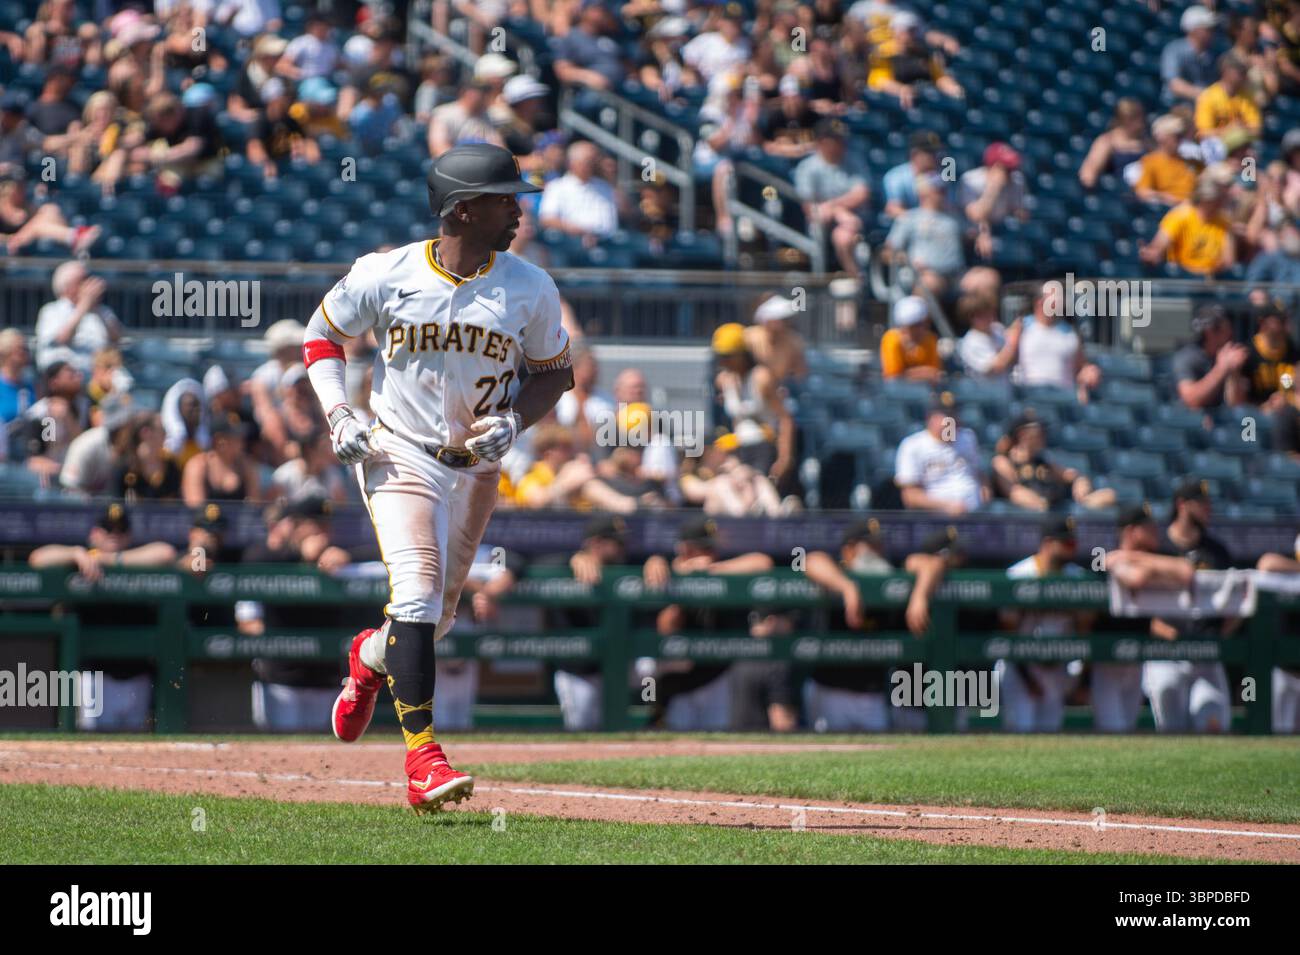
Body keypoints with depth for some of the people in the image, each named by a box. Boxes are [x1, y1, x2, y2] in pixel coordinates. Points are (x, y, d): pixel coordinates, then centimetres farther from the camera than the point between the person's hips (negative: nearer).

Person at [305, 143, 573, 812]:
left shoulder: (530, 289, -3)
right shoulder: (385, 275, -10)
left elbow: (554, 371, 9)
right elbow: (322, 335, 5)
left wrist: (513, 422, -10)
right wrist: (337, 416, -8)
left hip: (477, 470, 4)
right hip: (399, 456, -4)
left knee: (436, 617, 14)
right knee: (418, 594, -20)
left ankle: (370, 657, 50)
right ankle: (423, 759, -24)